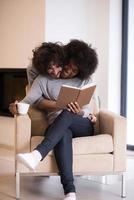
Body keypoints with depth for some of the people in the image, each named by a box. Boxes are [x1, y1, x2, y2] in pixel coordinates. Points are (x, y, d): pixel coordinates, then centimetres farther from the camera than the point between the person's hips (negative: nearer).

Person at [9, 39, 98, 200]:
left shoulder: (83, 82, 13)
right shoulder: (44, 79, 10)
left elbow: (84, 110, 6)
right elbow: (29, 99, -2)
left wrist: (79, 112, -20)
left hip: (83, 125, 1)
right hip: (58, 127, -1)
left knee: (66, 114, -35)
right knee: (64, 134, -40)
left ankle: (37, 154, -55)